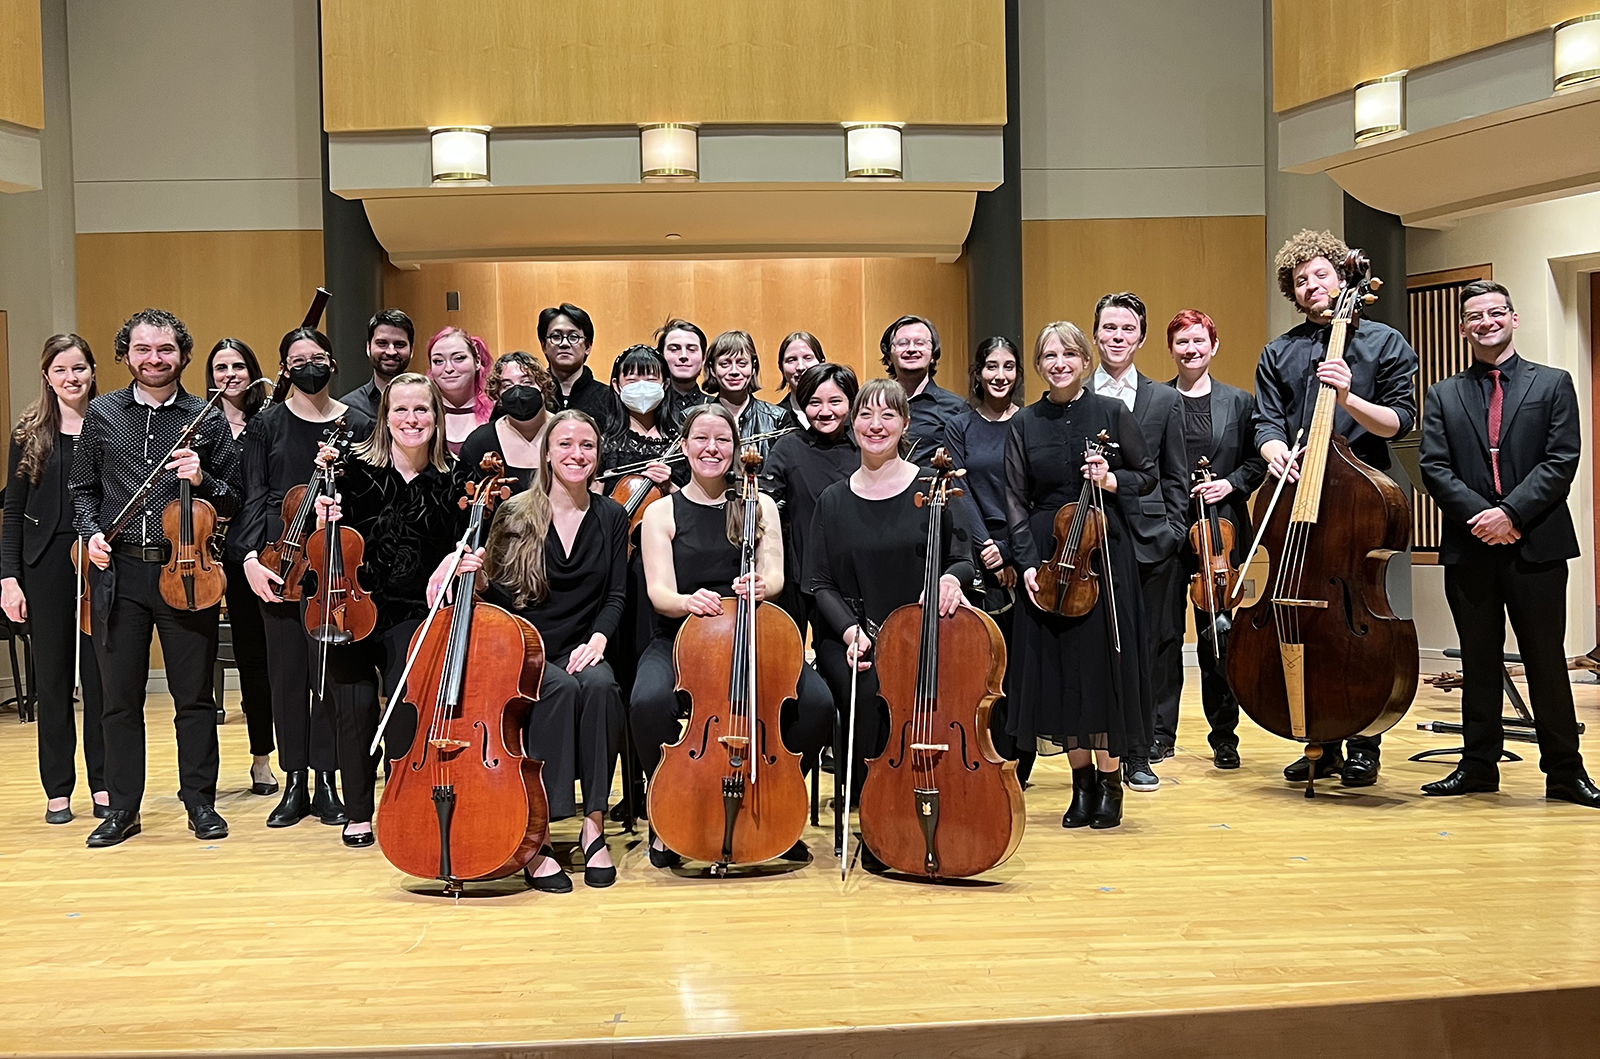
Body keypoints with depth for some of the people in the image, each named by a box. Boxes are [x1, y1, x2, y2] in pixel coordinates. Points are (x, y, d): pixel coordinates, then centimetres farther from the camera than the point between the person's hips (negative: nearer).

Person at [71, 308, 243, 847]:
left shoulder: (207, 420, 4)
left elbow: (233, 499, 6)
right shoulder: (102, 413, 9)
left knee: (194, 695, 6)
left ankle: (201, 802, 19)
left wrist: (202, 480, -14)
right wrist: (91, 531, -3)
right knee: (120, 697, 8)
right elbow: (83, 489, 14)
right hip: (118, 571, 2)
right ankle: (122, 807, 20)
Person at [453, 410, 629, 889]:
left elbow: (615, 597, 5)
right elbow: (497, 594, 2)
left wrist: (598, 638, -13)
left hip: (579, 650, 2)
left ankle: (593, 822, -26)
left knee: (600, 683, -33)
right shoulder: (515, 514, 1)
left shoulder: (611, 517, 7)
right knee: (562, 688, -34)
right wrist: (473, 574, -20)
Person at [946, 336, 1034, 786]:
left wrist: (1015, 555, -8)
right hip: (978, 555, 0)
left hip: (1024, 554, 0)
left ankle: (1018, 761, 9)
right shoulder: (960, 427, 8)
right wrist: (987, 546, -10)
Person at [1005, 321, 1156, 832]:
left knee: (1103, 662, -1)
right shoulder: (1024, 424, 5)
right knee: (1058, 668, 2)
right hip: (1048, 557, 2)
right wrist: (1027, 562, -6)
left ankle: (1110, 782, 12)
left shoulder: (1112, 412, 2)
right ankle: (1082, 782, 15)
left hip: (1106, 552, -2)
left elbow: (1149, 476, 9)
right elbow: (1016, 502, 4)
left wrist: (1114, 480, -11)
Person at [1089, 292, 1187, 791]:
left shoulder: (1165, 400, 12)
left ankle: (1140, 753, 13)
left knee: (1149, 649, 4)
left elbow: (1174, 478, 11)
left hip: (1151, 543, 1)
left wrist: (1172, 534, 3)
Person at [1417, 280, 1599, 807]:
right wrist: (1479, 515, -14)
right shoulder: (1443, 395, 11)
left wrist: (1511, 512, -16)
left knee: (1547, 661, 3)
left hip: (1536, 544, -2)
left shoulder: (1553, 384, 6)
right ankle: (1479, 765, 17)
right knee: (1478, 662, 9)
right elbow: (1435, 468, 1)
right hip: (1469, 547, 2)